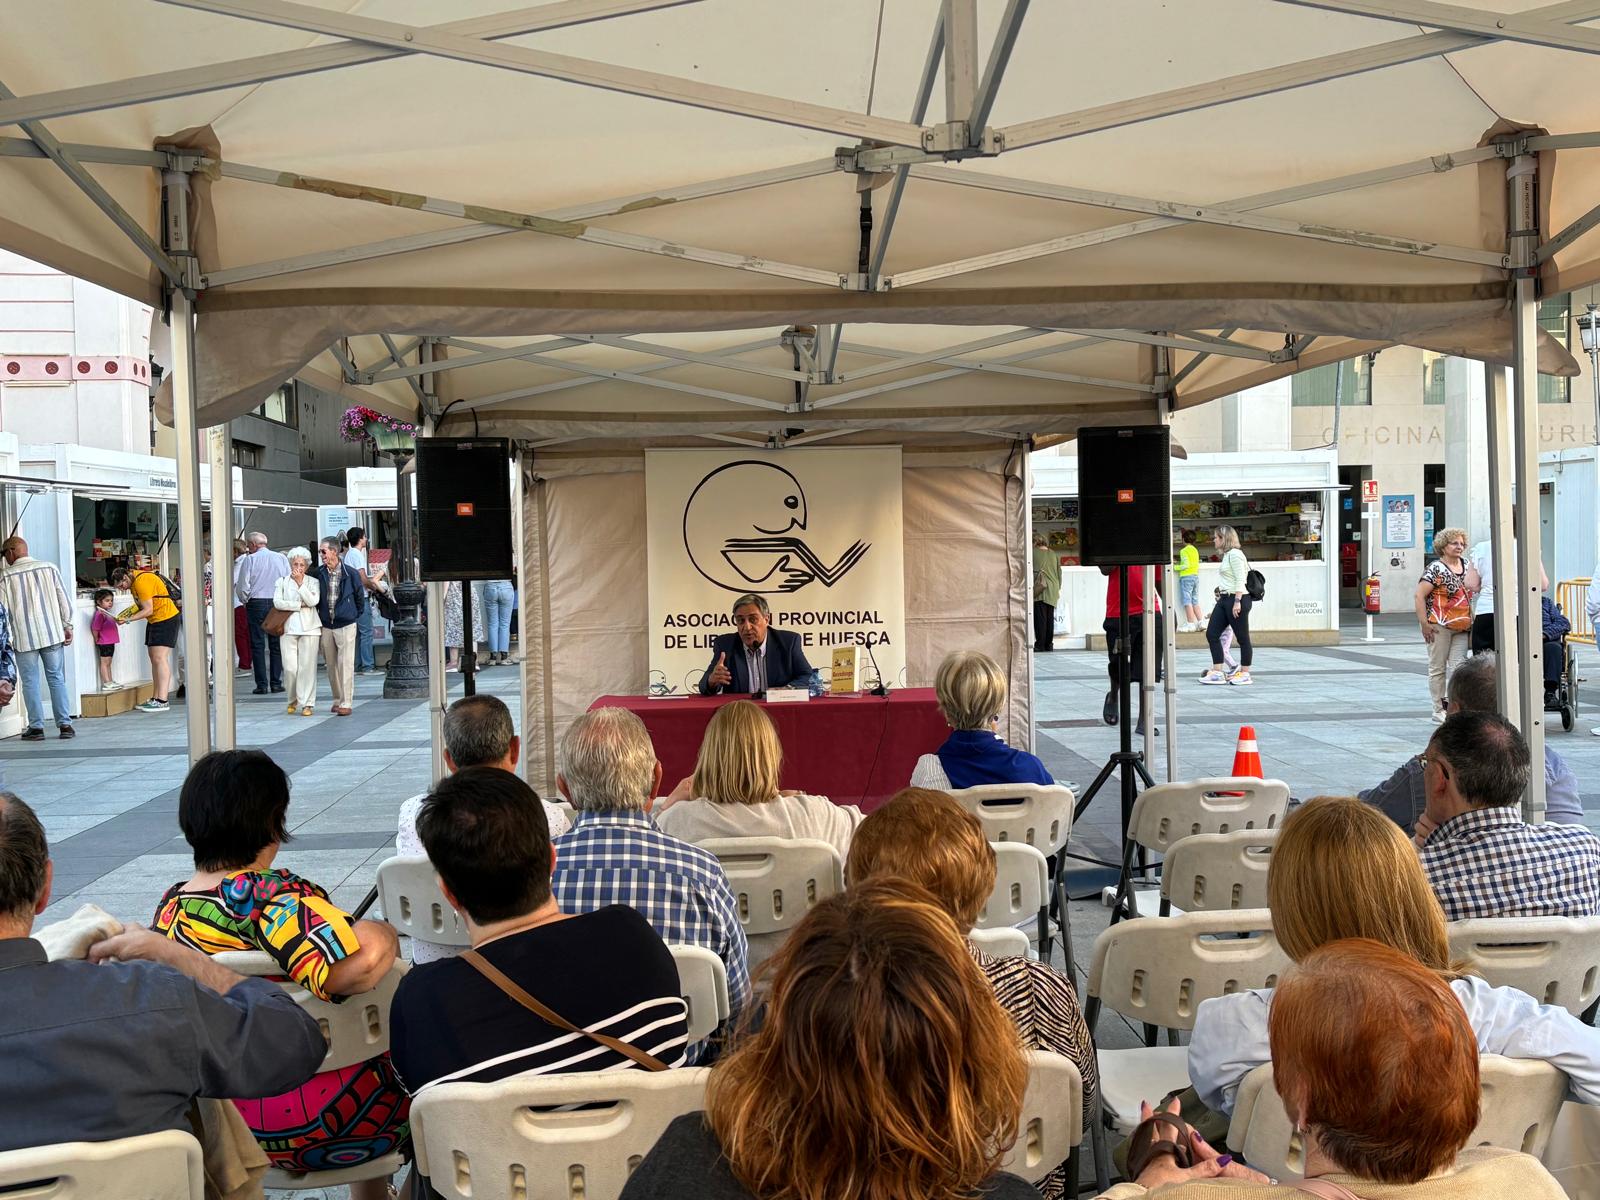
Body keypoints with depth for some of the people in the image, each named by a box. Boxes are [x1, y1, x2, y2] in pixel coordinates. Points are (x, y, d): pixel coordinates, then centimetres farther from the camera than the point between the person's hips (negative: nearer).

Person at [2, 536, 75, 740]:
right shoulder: (49, 568, 3)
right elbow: (64, 600, 4)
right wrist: (67, 626, 13)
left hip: (24, 637, -2)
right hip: (52, 634, 2)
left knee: (30, 683, 4)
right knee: (57, 679, 7)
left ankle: (36, 727, 4)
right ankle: (65, 725, 5)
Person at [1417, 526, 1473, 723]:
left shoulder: (1466, 566, 12)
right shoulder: (1436, 568, -8)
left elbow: (1470, 594, 23)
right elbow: (1419, 595, -11)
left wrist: (1472, 621, 15)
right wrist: (1424, 623, -16)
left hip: (1462, 627, 6)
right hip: (1440, 626, -5)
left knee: (1458, 667, 1)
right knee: (1438, 668, 3)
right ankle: (1438, 711, 9)